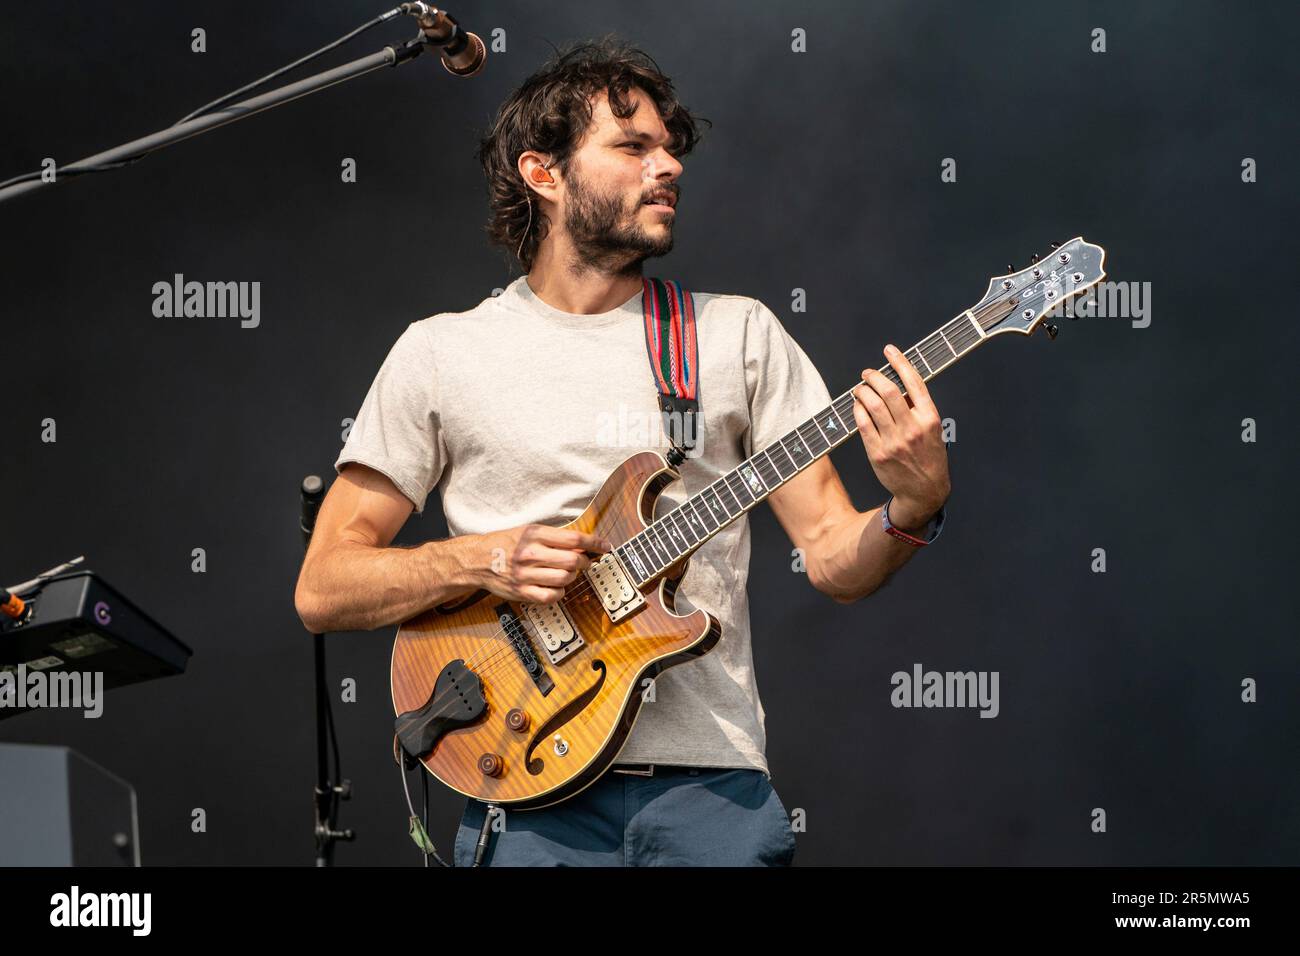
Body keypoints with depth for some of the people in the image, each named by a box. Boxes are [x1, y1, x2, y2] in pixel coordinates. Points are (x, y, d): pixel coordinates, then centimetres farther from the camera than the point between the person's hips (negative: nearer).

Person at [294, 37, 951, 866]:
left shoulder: (741, 334, 12)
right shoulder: (441, 353, 7)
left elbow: (833, 559, 7)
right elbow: (322, 588, 6)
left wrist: (914, 509, -13)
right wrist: (481, 560, -9)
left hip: (711, 777, 2)